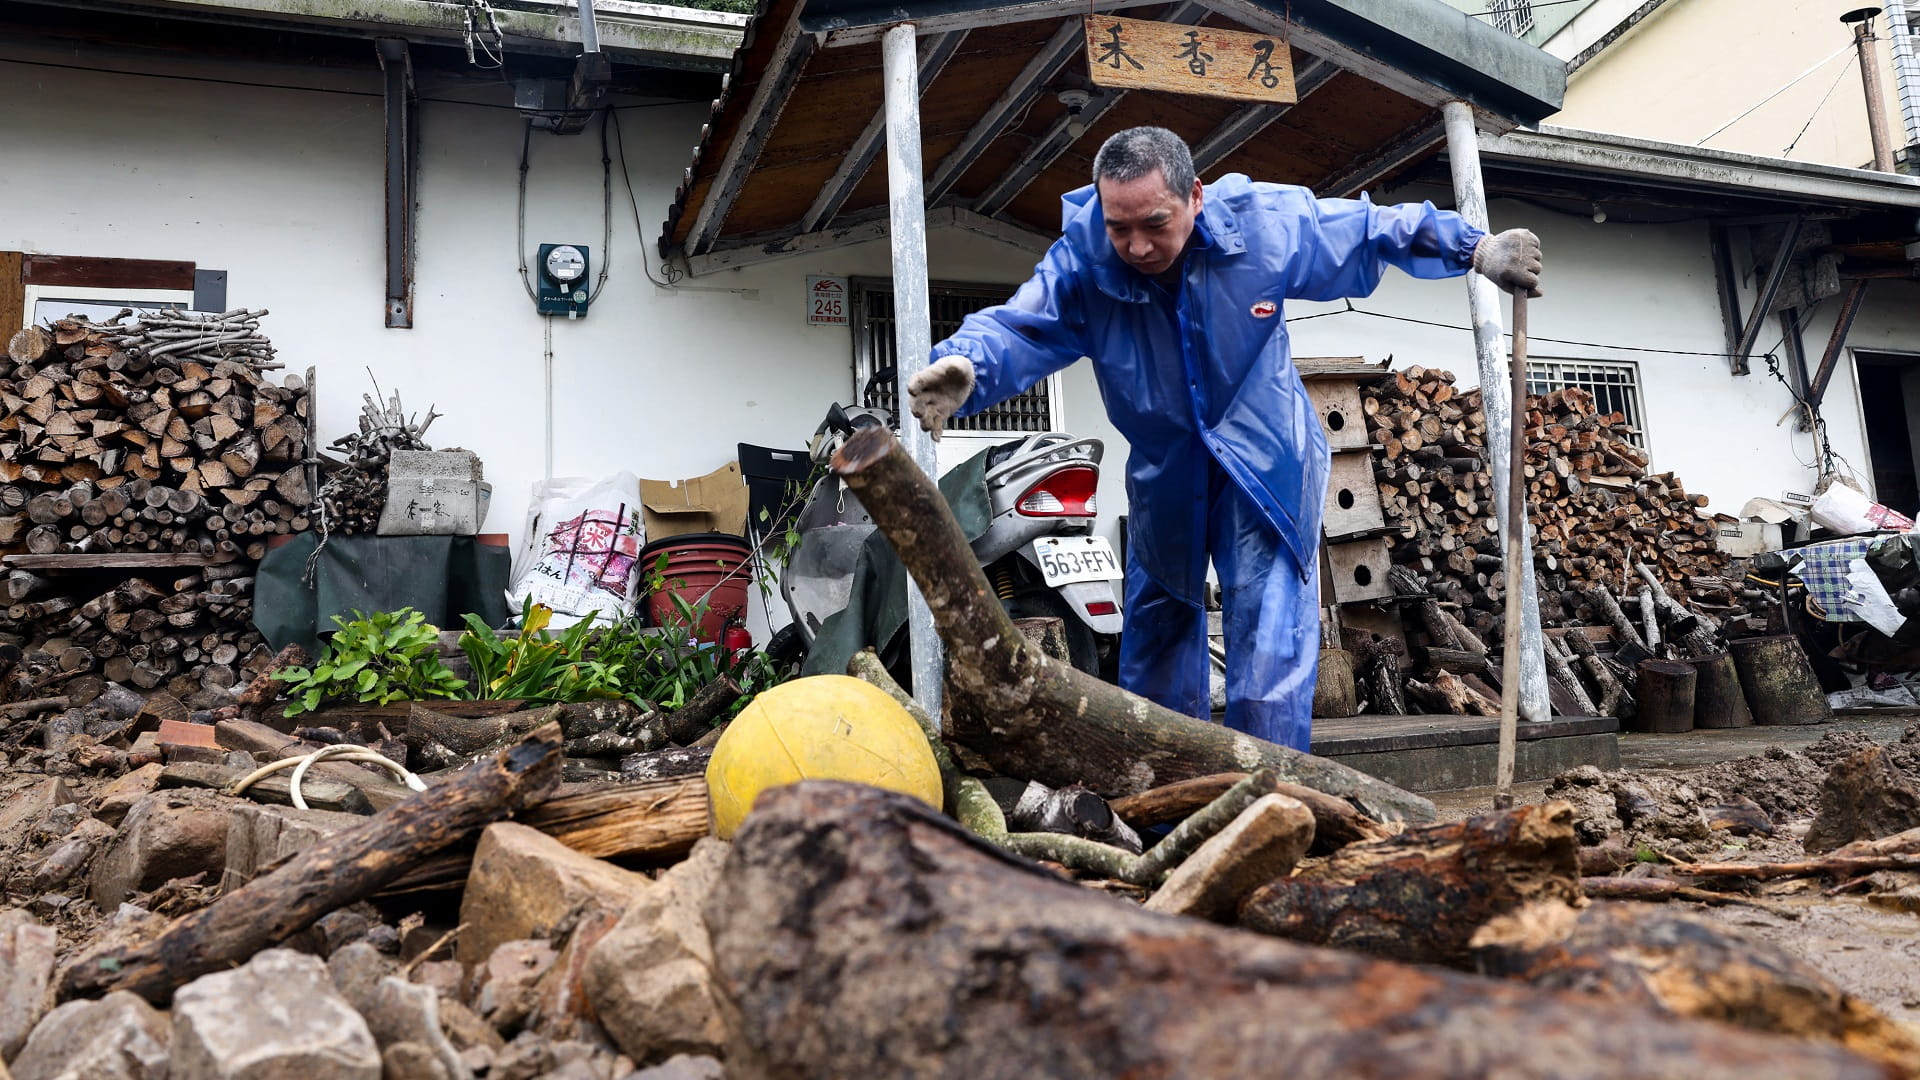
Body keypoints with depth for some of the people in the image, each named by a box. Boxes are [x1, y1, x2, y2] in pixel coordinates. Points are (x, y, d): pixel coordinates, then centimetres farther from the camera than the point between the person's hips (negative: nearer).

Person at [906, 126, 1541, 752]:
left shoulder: (1267, 225, -19)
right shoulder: (1082, 264, -20)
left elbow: (1373, 230, -5)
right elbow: (1015, 329, -33)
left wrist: (1478, 249, -8)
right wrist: (960, 372, -55)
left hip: (1264, 470, -2)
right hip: (1162, 477, 3)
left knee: (1269, 651, -12)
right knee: (1155, 640, 17)